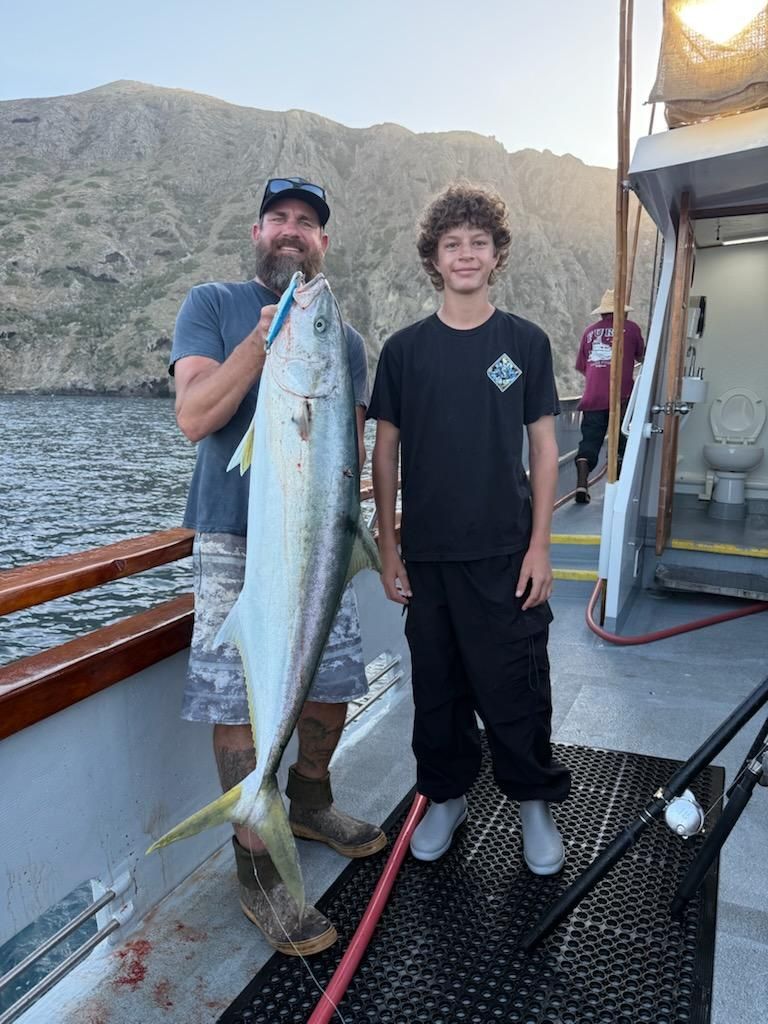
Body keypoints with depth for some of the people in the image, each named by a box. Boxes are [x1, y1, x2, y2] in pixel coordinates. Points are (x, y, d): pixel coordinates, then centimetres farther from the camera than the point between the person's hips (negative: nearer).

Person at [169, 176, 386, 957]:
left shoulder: (344, 338, 13)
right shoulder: (212, 305, 2)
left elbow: (351, 445, 14)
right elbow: (193, 417, -11)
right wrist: (262, 343, -21)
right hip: (235, 545, -4)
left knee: (333, 685, 12)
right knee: (240, 705, -1)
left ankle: (309, 803, 39)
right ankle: (257, 869, 17)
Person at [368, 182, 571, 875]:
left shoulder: (525, 342, 2)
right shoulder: (405, 348, 3)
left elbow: (543, 446, 2)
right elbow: (385, 449, 4)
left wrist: (540, 545, -4)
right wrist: (388, 548, 1)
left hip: (506, 553, -1)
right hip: (428, 555, 2)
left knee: (514, 687, 5)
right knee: (437, 687, 12)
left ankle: (535, 803, 28)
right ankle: (446, 797, 32)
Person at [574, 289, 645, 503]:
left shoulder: (590, 331, 12)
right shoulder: (630, 328, 5)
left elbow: (582, 367, 18)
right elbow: (641, 358, 18)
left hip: (592, 397, 2)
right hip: (621, 397, -2)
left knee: (589, 440, 2)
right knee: (622, 442, 11)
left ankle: (582, 483, -14)